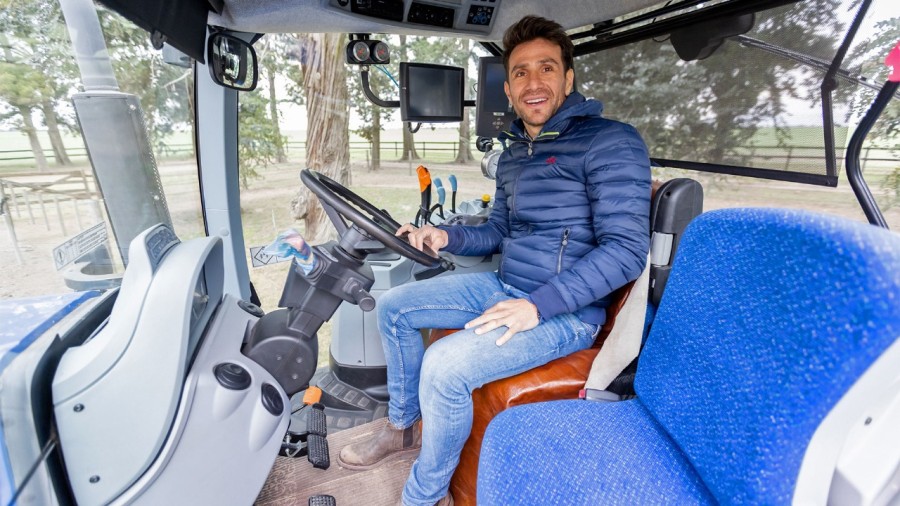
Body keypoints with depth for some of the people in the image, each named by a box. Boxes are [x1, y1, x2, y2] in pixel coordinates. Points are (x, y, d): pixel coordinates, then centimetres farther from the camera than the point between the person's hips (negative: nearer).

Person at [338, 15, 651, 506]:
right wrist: (447, 236, -3)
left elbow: (626, 248, -20)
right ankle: (404, 426, 21)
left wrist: (538, 306, -26)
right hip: (503, 286, 8)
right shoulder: (512, 154, 11)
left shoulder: (610, 142, -13)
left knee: (444, 366, -29)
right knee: (393, 306, 6)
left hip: (565, 311, -8)